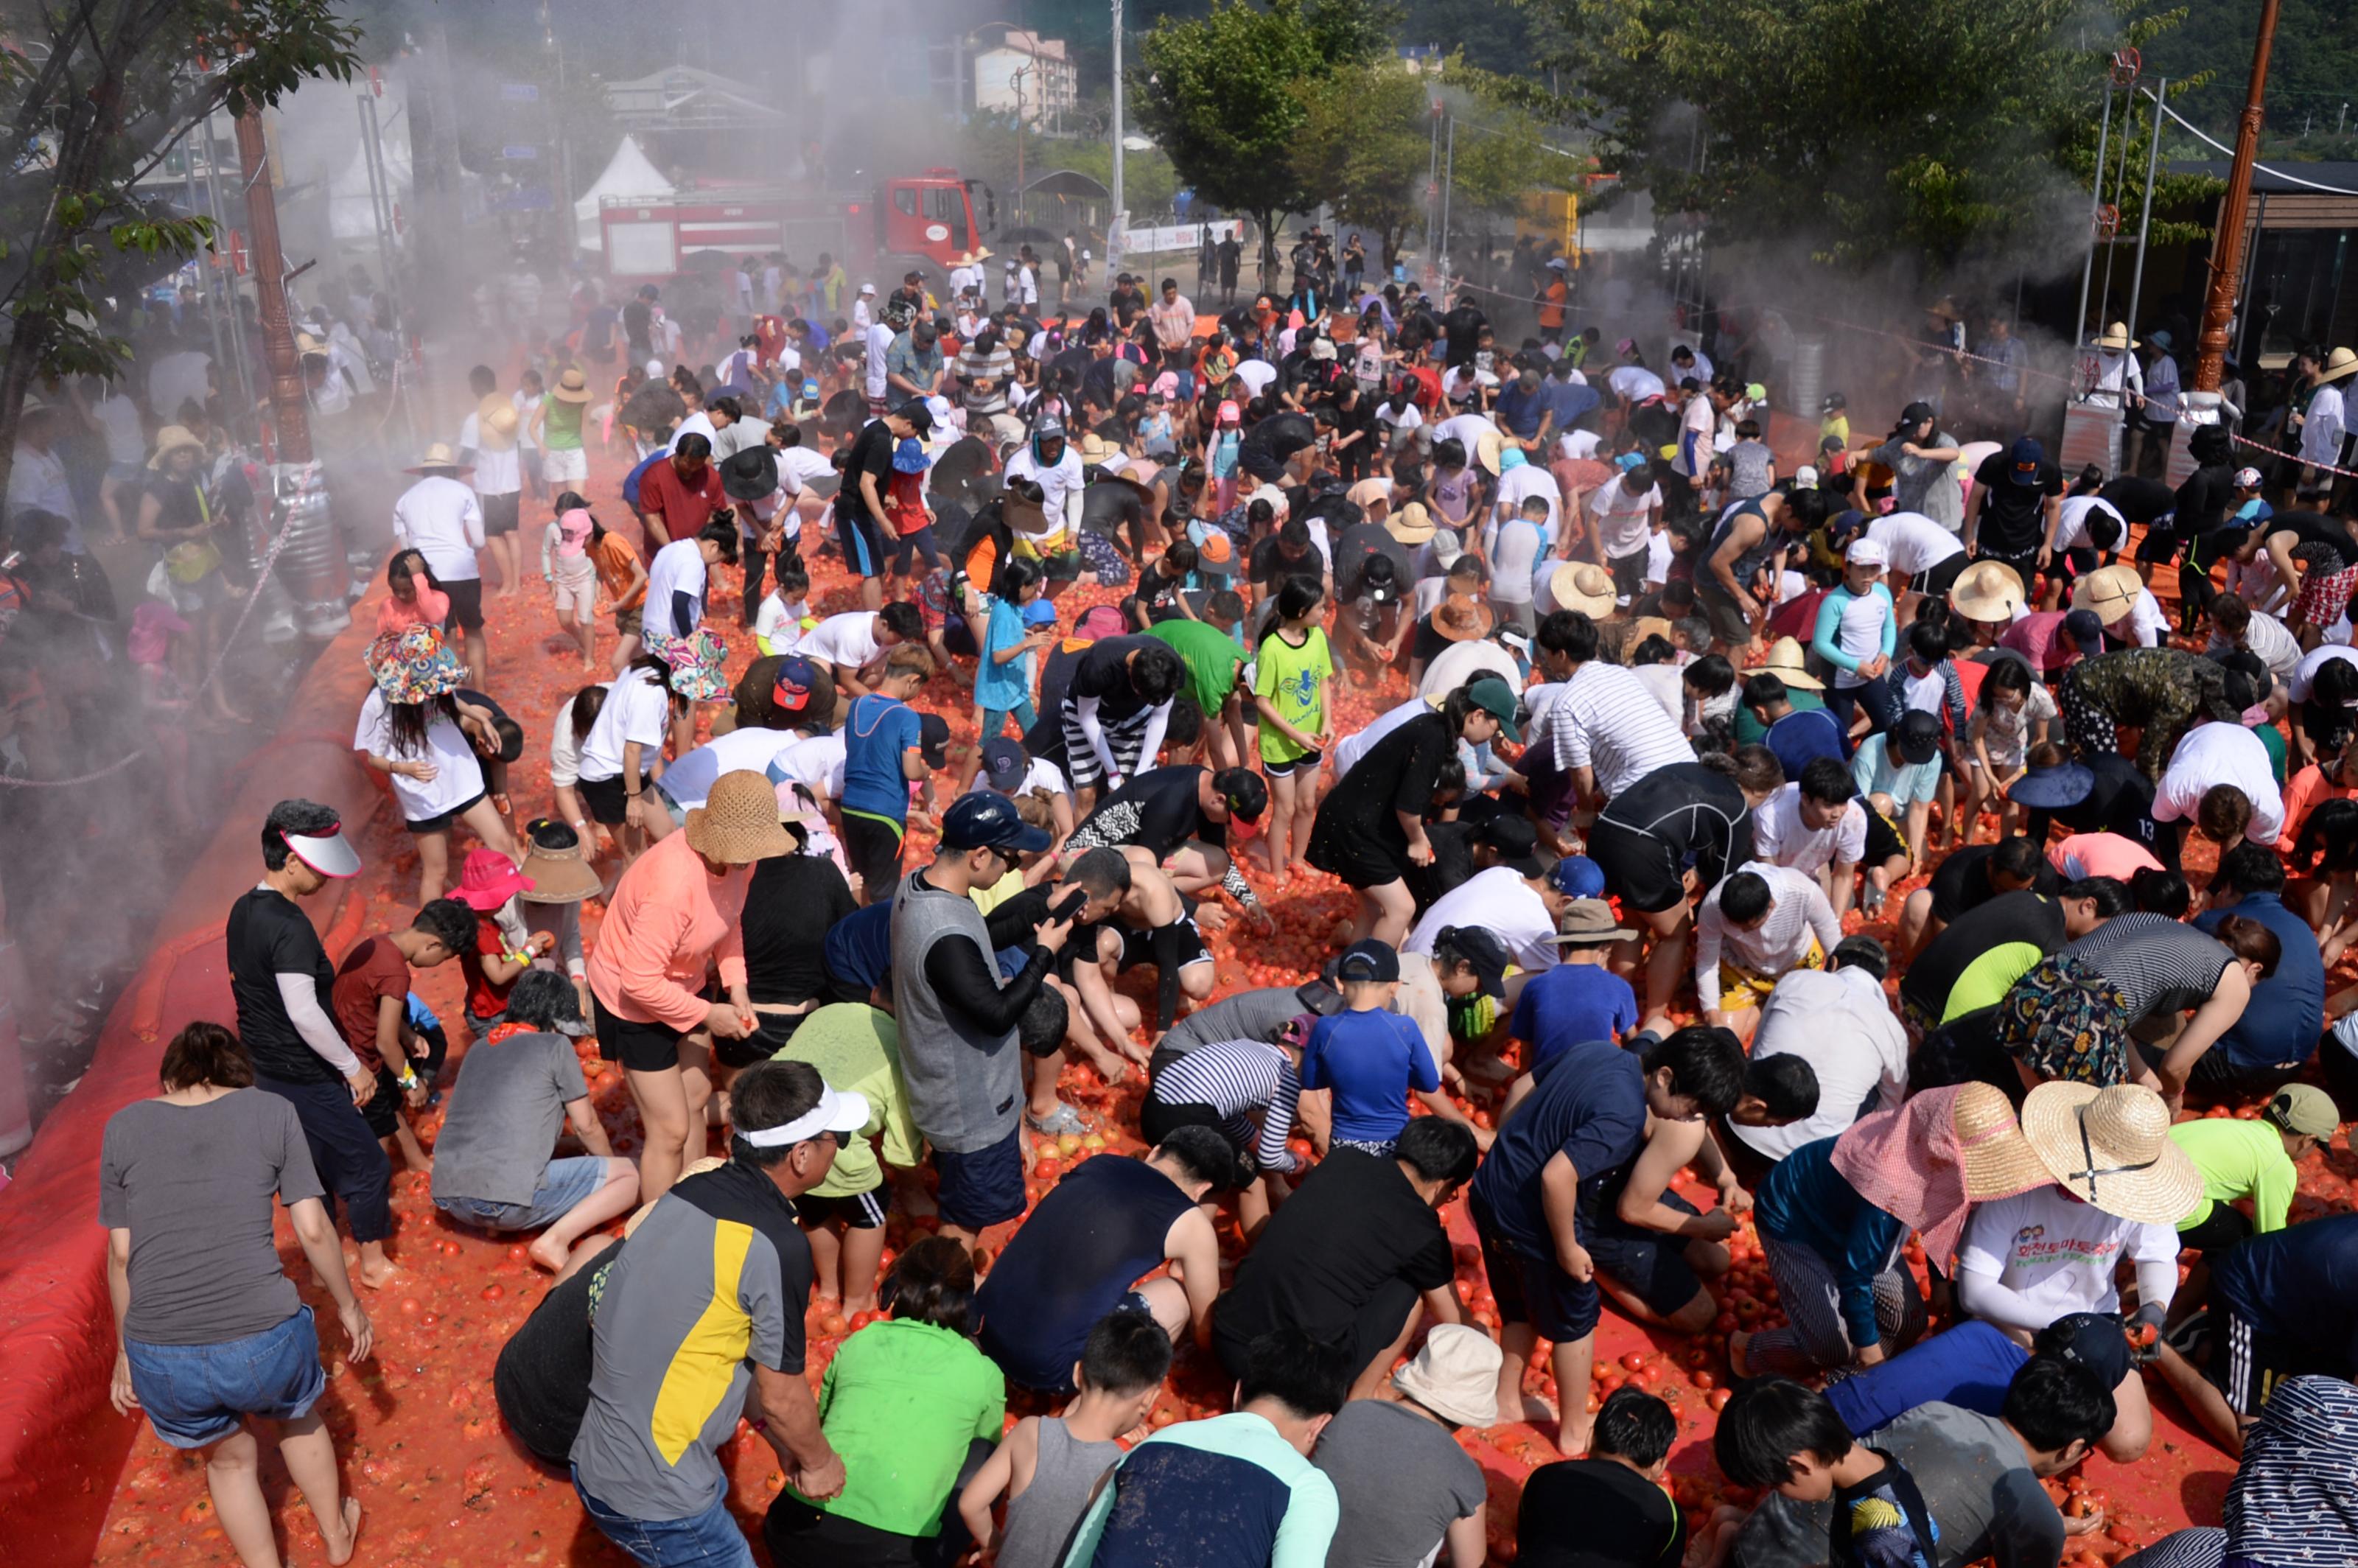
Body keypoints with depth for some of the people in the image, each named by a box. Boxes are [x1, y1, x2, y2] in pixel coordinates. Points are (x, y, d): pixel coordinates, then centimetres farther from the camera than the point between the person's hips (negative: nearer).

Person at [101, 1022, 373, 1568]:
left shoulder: (124, 1128, 8)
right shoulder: (272, 1111, 4)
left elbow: (121, 1254, 9)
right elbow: (314, 1230, 2)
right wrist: (349, 1306, 15)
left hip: (161, 1357, 1)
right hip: (264, 1338, -1)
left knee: (229, 1459, 30)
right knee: (300, 1419, 33)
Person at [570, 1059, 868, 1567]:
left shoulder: (688, 1194, 1)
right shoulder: (777, 1247, -22)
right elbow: (782, 1395, -11)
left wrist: (774, 1434, 19)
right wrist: (818, 1460, 8)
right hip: (657, 1500, -7)